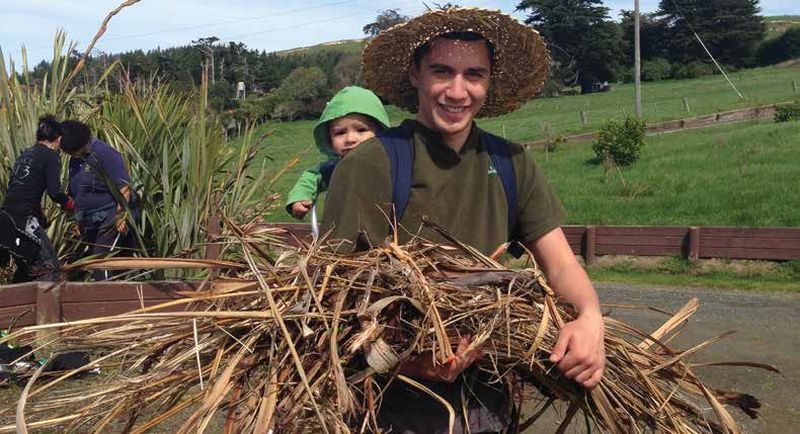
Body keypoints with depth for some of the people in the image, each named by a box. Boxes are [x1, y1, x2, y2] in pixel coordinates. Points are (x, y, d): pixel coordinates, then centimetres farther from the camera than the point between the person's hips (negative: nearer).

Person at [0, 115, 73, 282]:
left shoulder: (25, 154, 20)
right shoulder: (52, 156, -3)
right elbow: (54, 192, -14)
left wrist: (40, 218, 31)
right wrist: (69, 203, 6)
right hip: (23, 220, -8)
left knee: (26, 267, 22)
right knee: (49, 267, -4)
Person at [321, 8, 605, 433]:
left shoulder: (511, 164, 1)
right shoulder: (369, 166, -15)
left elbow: (559, 262, 1)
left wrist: (590, 318, -20)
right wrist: (403, 359, -32)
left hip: (489, 396, 5)